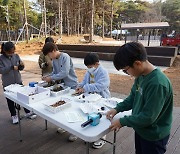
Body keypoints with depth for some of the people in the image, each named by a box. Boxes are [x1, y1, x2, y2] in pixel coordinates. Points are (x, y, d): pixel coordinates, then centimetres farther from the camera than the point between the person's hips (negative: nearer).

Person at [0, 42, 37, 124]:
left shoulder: (16, 56, -1)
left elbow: (21, 68, 3)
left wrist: (21, 65, -19)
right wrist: (12, 67, -28)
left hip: (18, 81, 2)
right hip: (8, 83, -2)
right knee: (10, 100, 11)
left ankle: (28, 113, 25)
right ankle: (14, 115, 28)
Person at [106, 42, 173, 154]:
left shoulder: (157, 83, -33)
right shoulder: (140, 76, -7)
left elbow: (148, 117, -29)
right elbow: (133, 97, 7)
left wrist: (122, 122, -19)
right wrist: (117, 109, -3)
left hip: (154, 136, -7)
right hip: (141, 130, 7)